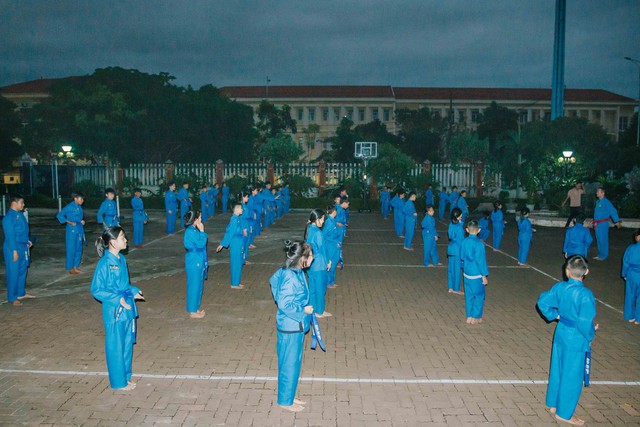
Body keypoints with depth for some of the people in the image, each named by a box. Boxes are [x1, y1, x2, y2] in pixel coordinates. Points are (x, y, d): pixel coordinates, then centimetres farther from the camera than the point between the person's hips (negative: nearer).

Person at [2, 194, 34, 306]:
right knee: (13, 273, 0)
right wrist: (14, 251, -21)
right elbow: (10, 236, -20)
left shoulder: (19, 214, 9)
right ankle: (12, 298, 9)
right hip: (13, 248, -9)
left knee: (22, 270, 17)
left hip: (22, 247, 9)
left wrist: (27, 241, 12)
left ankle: (21, 293, 31)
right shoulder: (9, 217, -19)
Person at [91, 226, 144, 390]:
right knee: (116, 347, 8)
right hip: (114, 311, -8)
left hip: (127, 309, 8)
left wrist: (134, 291, 2)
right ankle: (118, 382, 23)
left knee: (127, 344, 18)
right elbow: (96, 290, -16)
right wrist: (117, 299, -22)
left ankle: (125, 376, 34)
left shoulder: (121, 259, 5)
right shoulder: (105, 263, -19)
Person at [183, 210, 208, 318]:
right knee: (194, 286, 0)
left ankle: (195, 308, 29)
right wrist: (202, 231, -16)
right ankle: (192, 312, 11)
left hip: (198, 262, 10)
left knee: (198, 286, 17)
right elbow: (201, 243, -21)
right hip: (194, 263, -10)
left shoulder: (194, 230, 9)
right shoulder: (190, 231, -21)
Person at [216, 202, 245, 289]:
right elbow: (229, 232, -19)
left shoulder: (238, 218, 7)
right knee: (236, 264, 0)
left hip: (238, 243, 9)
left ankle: (237, 282, 25)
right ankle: (234, 284, 9)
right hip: (235, 244, -9)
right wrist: (222, 244, -16)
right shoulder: (234, 219, -19)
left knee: (238, 263, 15)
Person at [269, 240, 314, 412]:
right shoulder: (290, 278, -26)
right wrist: (303, 311, -15)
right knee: (290, 365, 7)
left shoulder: (297, 273, 2)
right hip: (290, 329, -9)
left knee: (294, 363, 21)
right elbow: (284, 305, -26)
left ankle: (289, 396, 37)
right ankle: (285, 401, 24)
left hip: (297, 327, 9)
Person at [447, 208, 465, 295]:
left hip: (451, 248, 8)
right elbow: (460, 241, -18)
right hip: (457, 250, -7)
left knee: (451, 268, 14)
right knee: (457, 269, 6)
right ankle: (456, 289, 18)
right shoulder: (459, 227, -22)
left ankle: (451, 288, 23)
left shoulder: (451, 224, 1)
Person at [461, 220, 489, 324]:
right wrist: (484, 276, -10)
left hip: (467, 274, 6)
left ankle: (469, 317, 23)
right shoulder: (479, 244, -20)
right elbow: (481, 261, -17)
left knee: (469, 295, 15)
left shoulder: (464, 242, -1)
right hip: (477, 275, -6)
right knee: (479, 296, 9)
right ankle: (476, 318, 14)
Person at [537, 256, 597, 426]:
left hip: (561, 333, 6)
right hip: (576, 339, -6)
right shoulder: (585, 295, -25)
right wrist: (590, 335, -7)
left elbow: (542, 302, 0)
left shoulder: (560, 287, -7)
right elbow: (585, 323, -26)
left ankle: (553, 404, 38)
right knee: (572, 377, 10)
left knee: (557, 370, 21)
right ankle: (564, 413, 24)